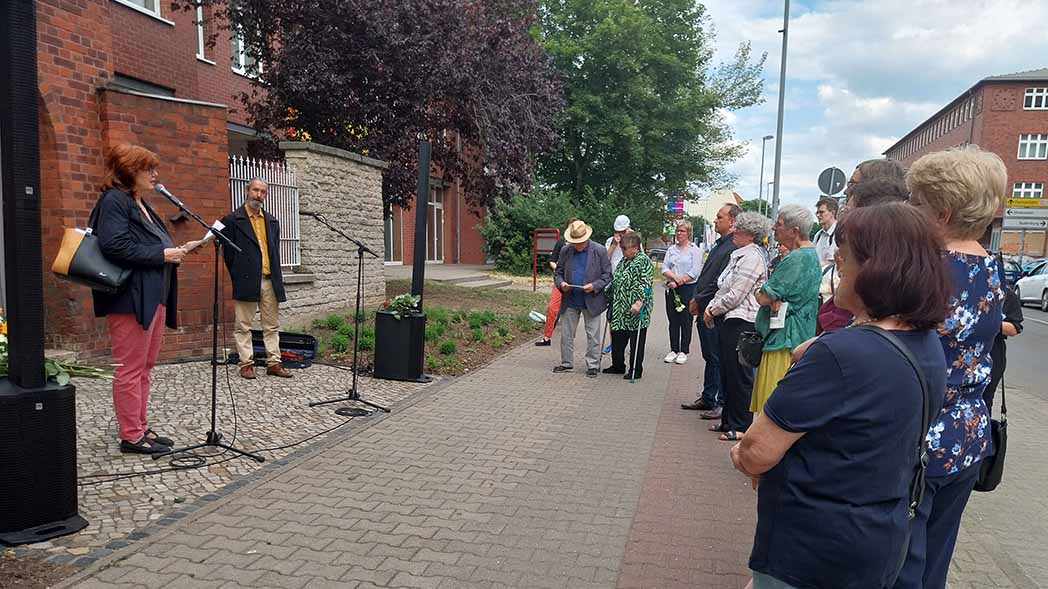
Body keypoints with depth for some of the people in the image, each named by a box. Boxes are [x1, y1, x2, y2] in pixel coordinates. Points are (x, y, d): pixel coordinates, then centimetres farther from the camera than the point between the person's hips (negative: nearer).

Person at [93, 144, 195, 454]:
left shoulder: (141, 205, 19)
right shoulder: (114, 201, -9)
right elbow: (115, 246, -22)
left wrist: (173, 252, 7)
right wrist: (162, 254, -17)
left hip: (154, 298, 10)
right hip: (131, 299, -10)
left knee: (144, 368, 14)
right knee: (130, 369, -3)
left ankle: (141, 428, 23)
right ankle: (131, 436, 5)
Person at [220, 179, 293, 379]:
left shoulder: (272, 222, 16)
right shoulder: (232, 220, 0)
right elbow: (228, 252, -1)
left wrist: (276, 278, 9)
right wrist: (238, 278, -2)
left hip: (270, 281, 5)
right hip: (246, 281, -5)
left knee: (272, 325, 7)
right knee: (243, 325, 2)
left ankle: (274, 363, 13)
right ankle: (246, 363, 9)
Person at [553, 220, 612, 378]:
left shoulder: (600, 251, -5)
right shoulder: (565, 251, 4)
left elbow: (607, 275, -3)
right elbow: (558, 273, 10)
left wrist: (594, 286, -18)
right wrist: (561, 283, -12)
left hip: (592, 301, -3)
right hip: (570, 301, 3)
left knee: (593, 335, 5)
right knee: (566, 334, 10)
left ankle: (593, 365, 16)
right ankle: (567, 363, 23)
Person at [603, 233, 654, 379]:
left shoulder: (644, 261, -12)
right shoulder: (624, 261, 15)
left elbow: (645, 285, -20)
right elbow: (615, 280, 25)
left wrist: (639, 302, -28)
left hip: (635, 311, -9)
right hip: (620, 309, 9)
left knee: (636, 341, 2)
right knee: (617, 338, 14)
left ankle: (636, 370, 12)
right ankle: (618, 366, 28)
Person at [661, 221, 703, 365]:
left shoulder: (695, 250, -2)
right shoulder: (671, 249, 14)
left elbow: (694, 272, -11)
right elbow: (664, 268, 5)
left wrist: (678, 282, -13)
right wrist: (675, 277, -13)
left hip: (688, 289, -5)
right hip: (672, 289, 5)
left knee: (686, 321, 0)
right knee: (673, 320, 8)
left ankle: (684, 351, 7)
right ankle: (674, 350, 16)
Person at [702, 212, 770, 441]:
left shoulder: (752, 258, -15)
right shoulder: (739, 255, 16)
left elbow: (735, 295, -19)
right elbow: (723, 288, 19)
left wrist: (713, 310, -7)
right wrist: (711, 308, 7)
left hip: (741, 321, -10)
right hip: (728, 320, 10)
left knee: (739, 374, -2)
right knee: (727, 372, 15)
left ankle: (741, 426, 8)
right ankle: (728, 420, 25)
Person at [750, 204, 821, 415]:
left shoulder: (796, 259, -19)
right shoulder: (811, 254, 15)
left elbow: (763, 297, -20)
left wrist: (760, 292, 2)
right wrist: (775, 299, -8)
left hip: (785, 340, -10)